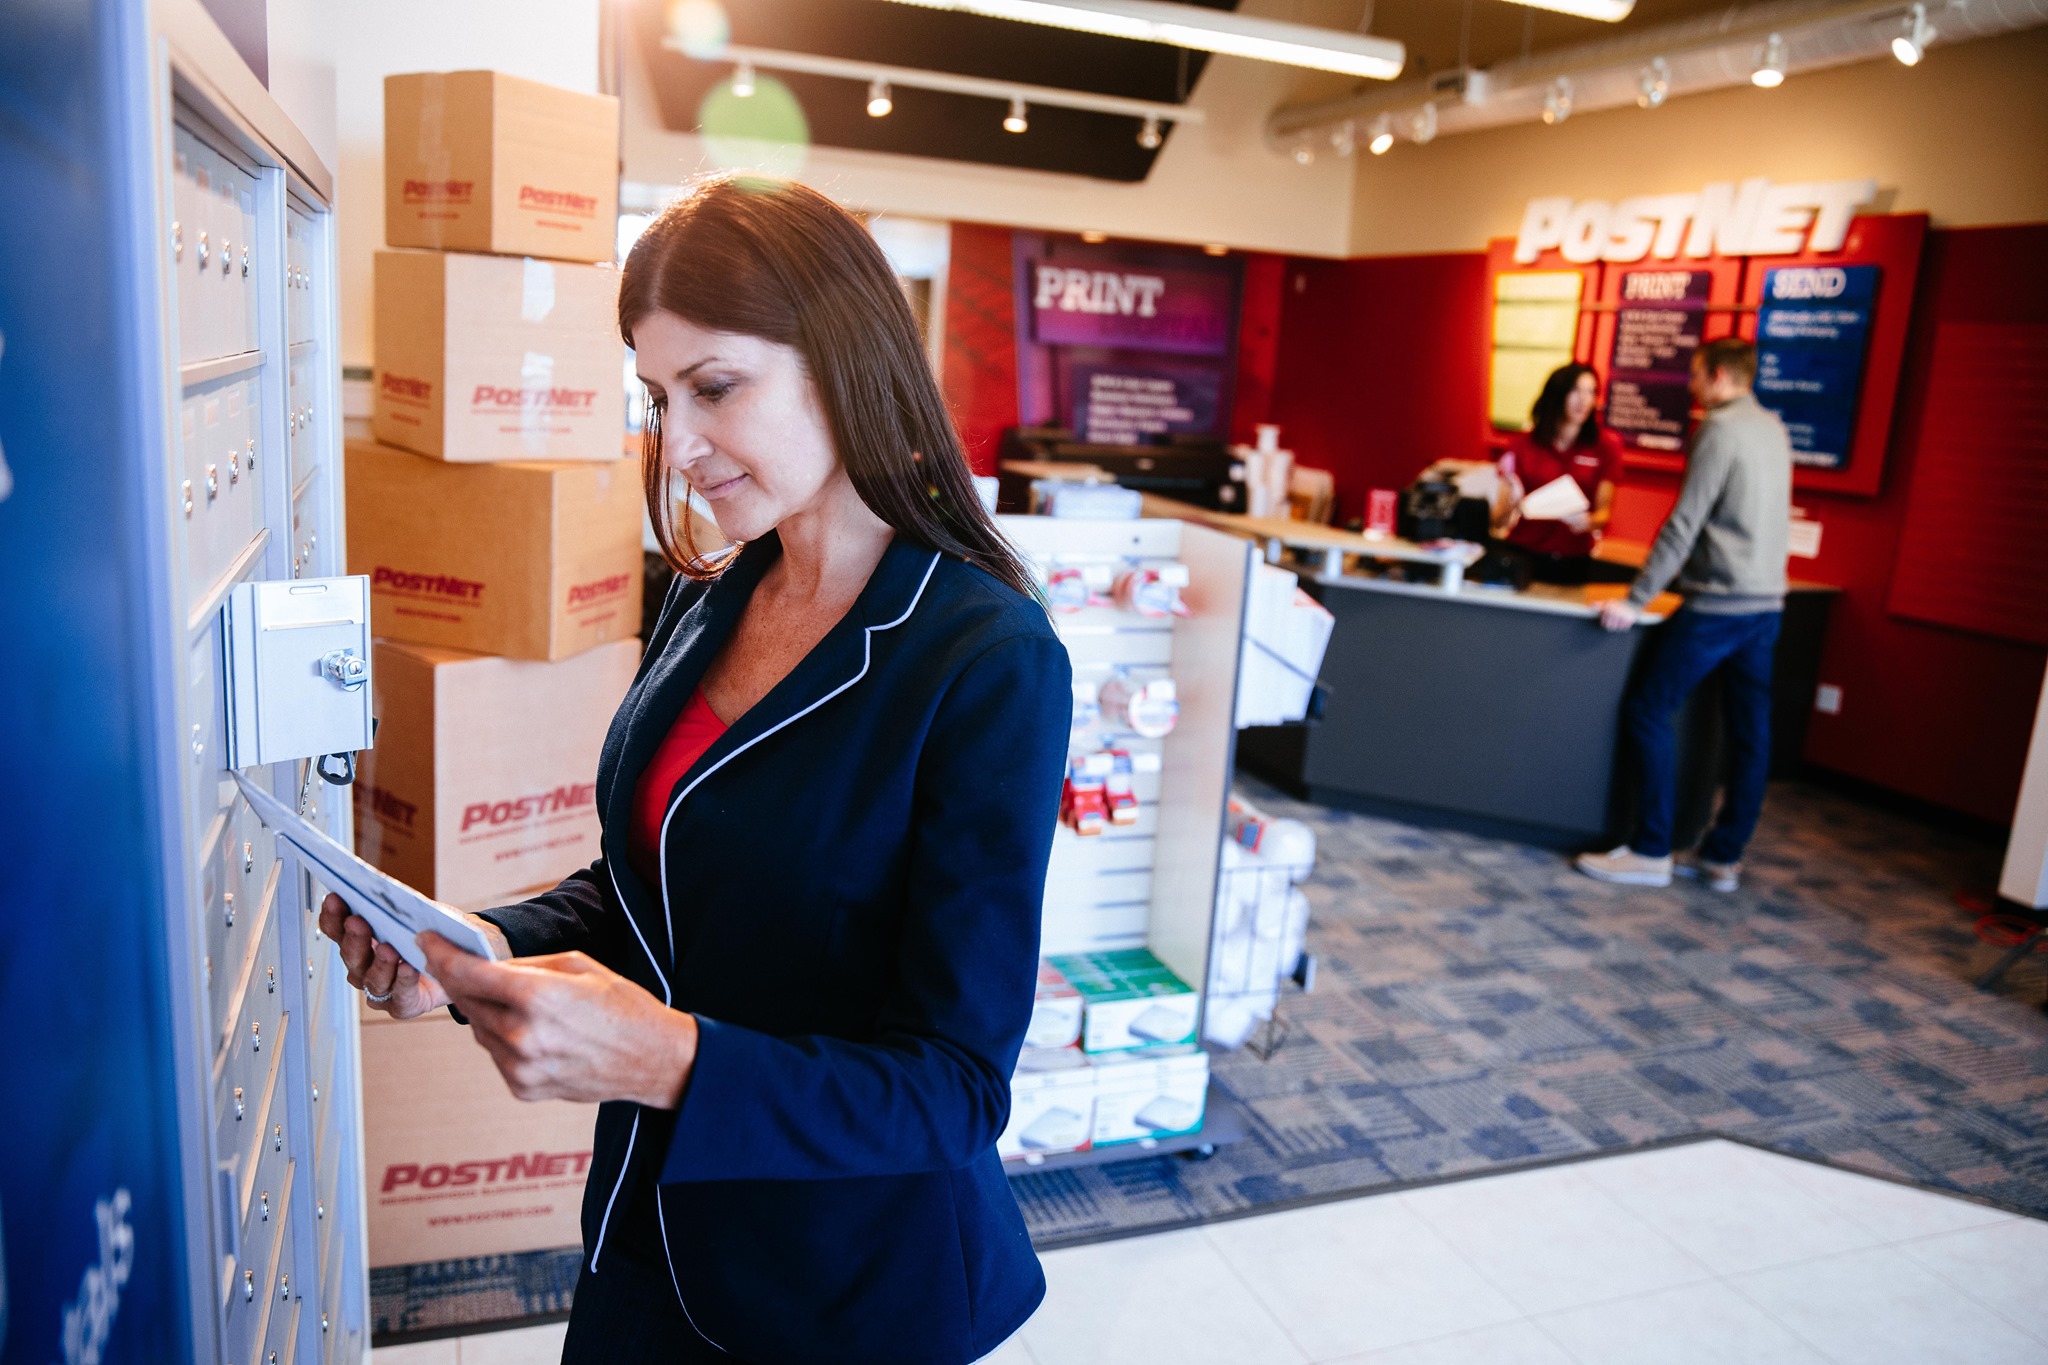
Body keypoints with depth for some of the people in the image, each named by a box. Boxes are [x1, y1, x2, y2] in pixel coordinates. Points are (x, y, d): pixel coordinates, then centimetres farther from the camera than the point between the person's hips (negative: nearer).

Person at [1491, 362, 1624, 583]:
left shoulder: (1605, 445, 1)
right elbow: (1498, 523, -4)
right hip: (1524, 556, -1)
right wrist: (1510, 504, -26)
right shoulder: (1522, 446, -3)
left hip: (1574, 563, 1)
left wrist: (1588, 522, -21)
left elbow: (1604, 511, 1)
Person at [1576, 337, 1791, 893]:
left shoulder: (1721, 430, -11)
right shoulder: (1773, 430, 15)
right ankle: (1724, 856, 18)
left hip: (1719, 603, -9)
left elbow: (1684, 524, -16)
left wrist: (1636, 600, -16)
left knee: (1648, 710, -3)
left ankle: (1651, 852, -2)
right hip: (1766, 601, 9)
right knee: (1749, 730, 9)